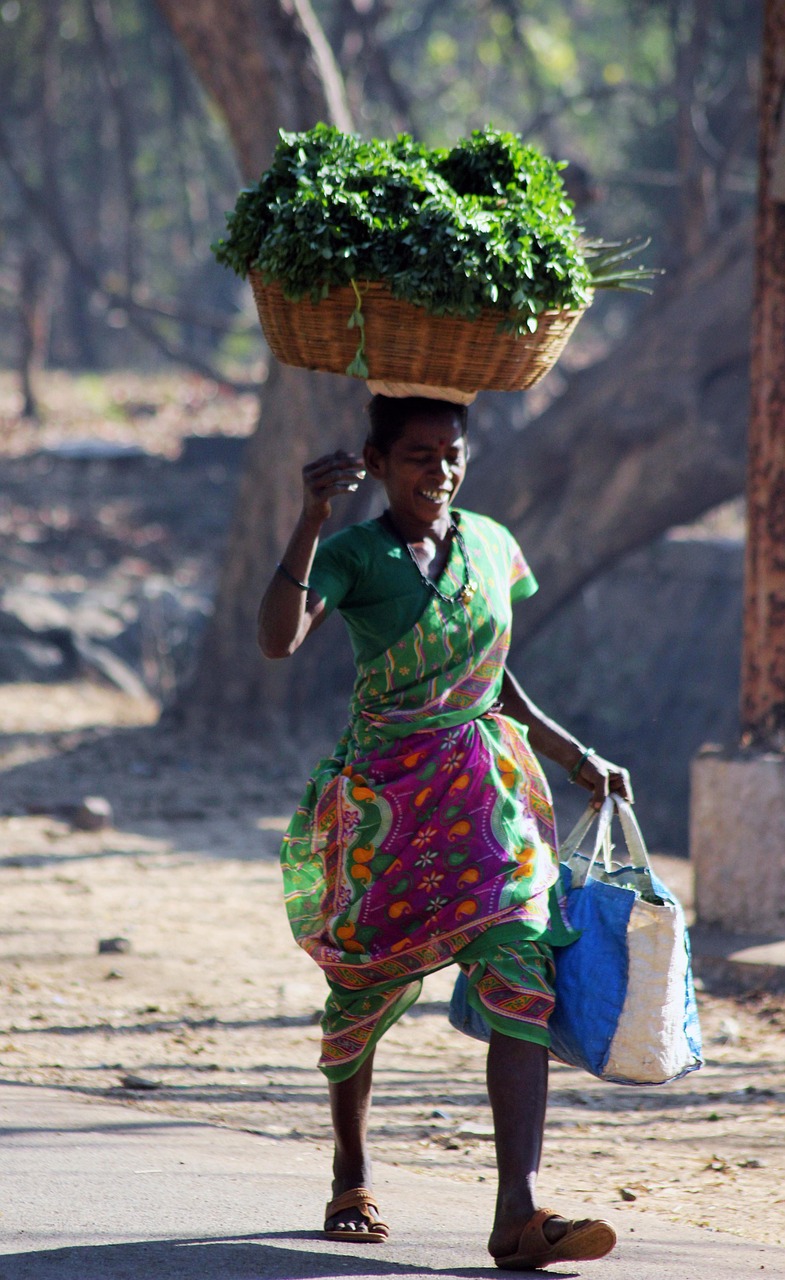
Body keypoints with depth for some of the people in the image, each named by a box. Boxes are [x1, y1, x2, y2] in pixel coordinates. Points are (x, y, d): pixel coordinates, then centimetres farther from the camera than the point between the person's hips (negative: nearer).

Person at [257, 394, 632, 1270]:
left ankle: (519, 1214, -24)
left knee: (520, 978, -16)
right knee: (362, 992, 10)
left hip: (491, 795, 3)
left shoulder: (491, 546, 8)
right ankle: (351, 1182, 36)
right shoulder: (353, 554, -6)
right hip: (383, 802, -2)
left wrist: (574, 755, 16)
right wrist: (311, 521, -31)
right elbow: (279, 638, -25)